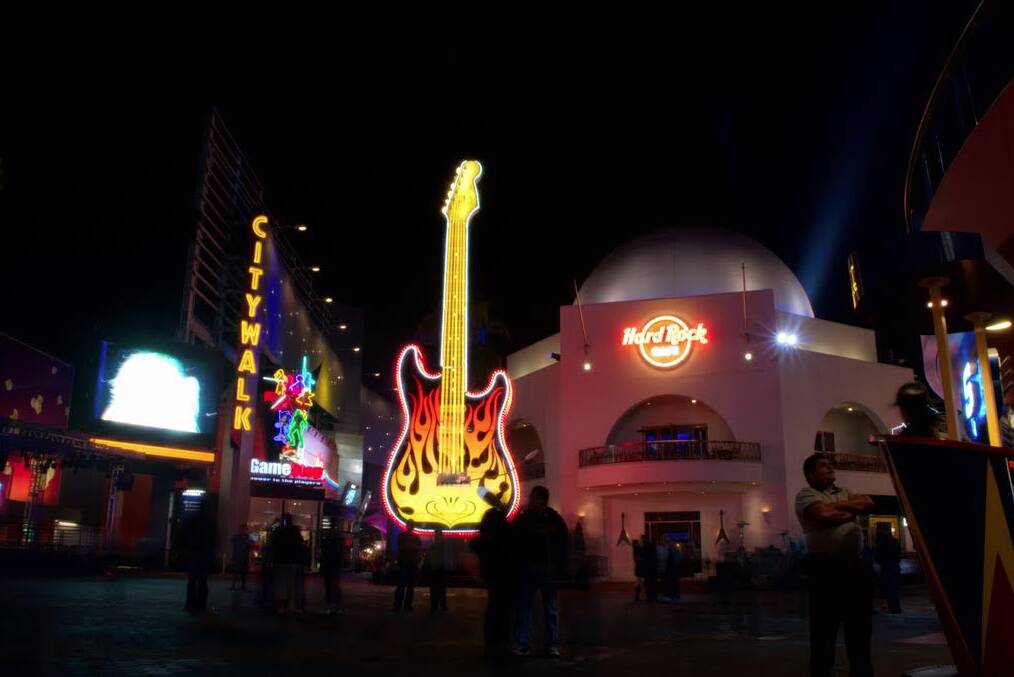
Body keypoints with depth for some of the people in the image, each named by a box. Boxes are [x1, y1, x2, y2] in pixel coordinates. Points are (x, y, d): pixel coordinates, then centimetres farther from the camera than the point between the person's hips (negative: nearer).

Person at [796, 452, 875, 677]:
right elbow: (824, 516, -18)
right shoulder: (806, 494, 1)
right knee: (824, 628, -1)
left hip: (854, 564, 6)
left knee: (860, 625, 12)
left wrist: (838, 506, -5)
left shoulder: (844, 492, 22)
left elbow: (868, 503, 4)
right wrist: (853, 511, -2)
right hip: (825, 566, -6)